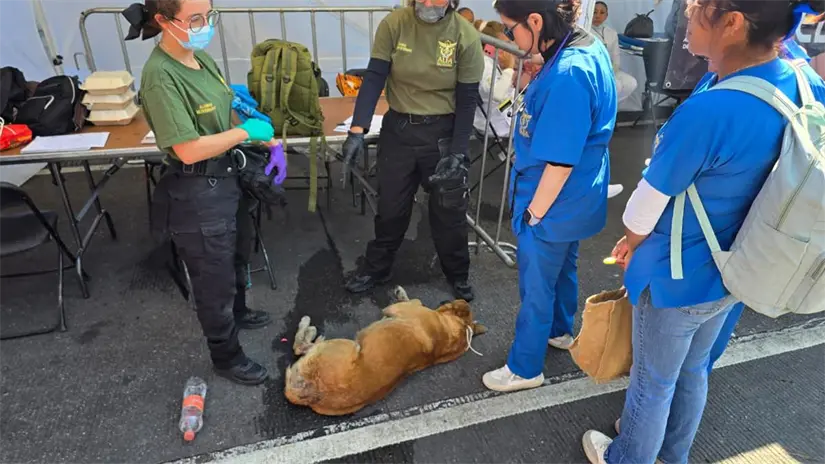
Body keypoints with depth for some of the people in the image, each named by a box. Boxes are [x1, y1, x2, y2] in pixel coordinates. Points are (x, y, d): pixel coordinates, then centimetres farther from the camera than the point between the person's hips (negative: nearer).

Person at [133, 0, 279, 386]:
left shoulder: (200, 57, 2)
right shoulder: (161, 76, -24)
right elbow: (189, 150, -28)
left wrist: (263, 137, -2)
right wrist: (245, 131, -19)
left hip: (226, 178, 9)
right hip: (196, 194, -9)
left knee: (237, 258, 28)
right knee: (214, 278, 9)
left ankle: (237, 313, 56)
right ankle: (226, 357, 30)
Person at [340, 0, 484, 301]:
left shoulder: (466, 36, -11)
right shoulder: (393, 24, -9)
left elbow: (468, 100, -8)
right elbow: (374, 79, -11)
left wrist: (457, 153, -12)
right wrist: (357, 129, -22)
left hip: (444, 132, -1)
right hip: (398, 128, 1)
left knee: (449, 209, 10)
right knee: (390, 206, 14)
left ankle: (458, 275, 33)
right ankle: (376, 268, 35)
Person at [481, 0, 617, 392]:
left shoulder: (568, 75, -30)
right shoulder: (587, 47, 1)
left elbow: (561, 162, -25)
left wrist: (535, 212, -16)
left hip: (553, 203, -10)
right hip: (573, 199, 10)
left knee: (536, 287, 8)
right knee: (563, 266, 27)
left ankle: (525, 369, 28)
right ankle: (559, 331, 51)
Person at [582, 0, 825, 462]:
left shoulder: (707, 112, -34)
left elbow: (649, 201, -19)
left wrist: (630, 246, 3)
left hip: (677, 278, -7)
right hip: (732, 273, 7)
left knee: (652, 382, 17)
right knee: (693, 372, 28)